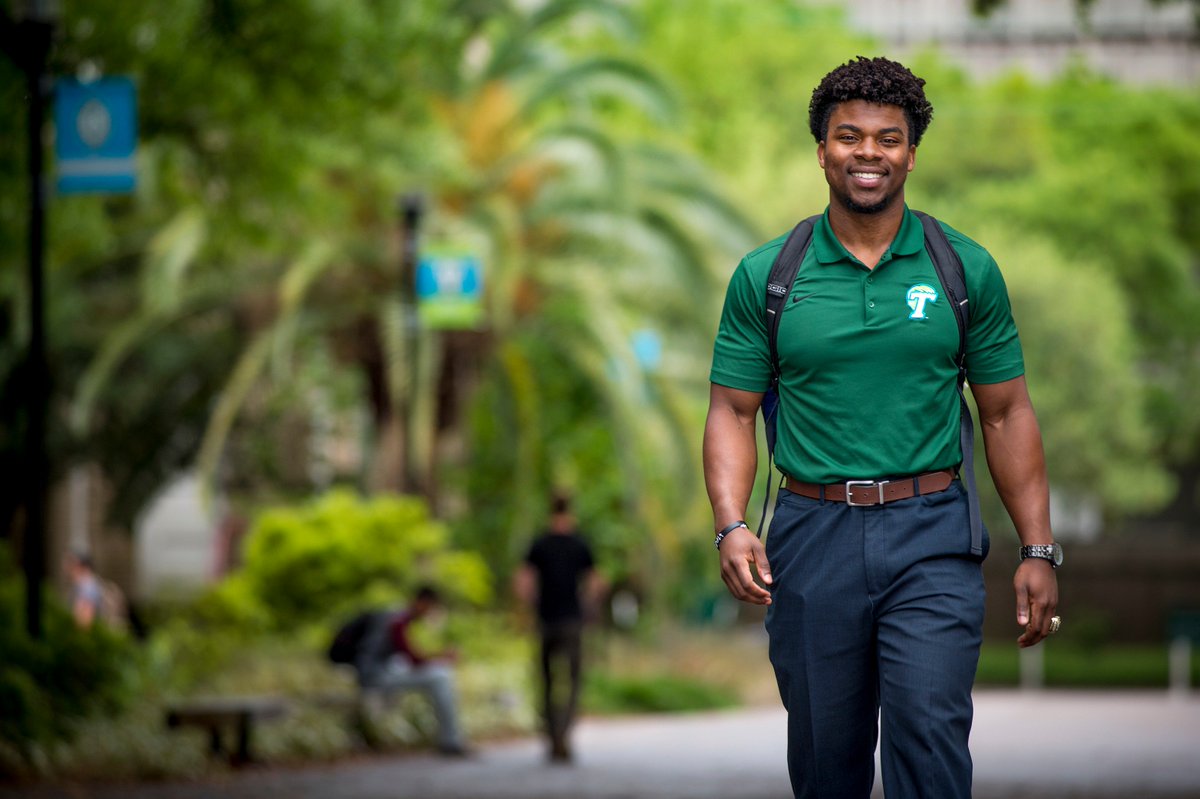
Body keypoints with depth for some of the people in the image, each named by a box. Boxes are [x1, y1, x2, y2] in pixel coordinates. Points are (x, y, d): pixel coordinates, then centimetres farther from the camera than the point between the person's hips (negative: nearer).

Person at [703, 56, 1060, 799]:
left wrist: (1039, 550, 2)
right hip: (813, 536, 1)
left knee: (929, 732, -16)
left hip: (931, 538, -1)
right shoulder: (766, 276, 3)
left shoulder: (967, 269, 4)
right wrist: (732, 526, -11)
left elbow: (1007, 411, 7)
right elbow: (733, 411, 5)